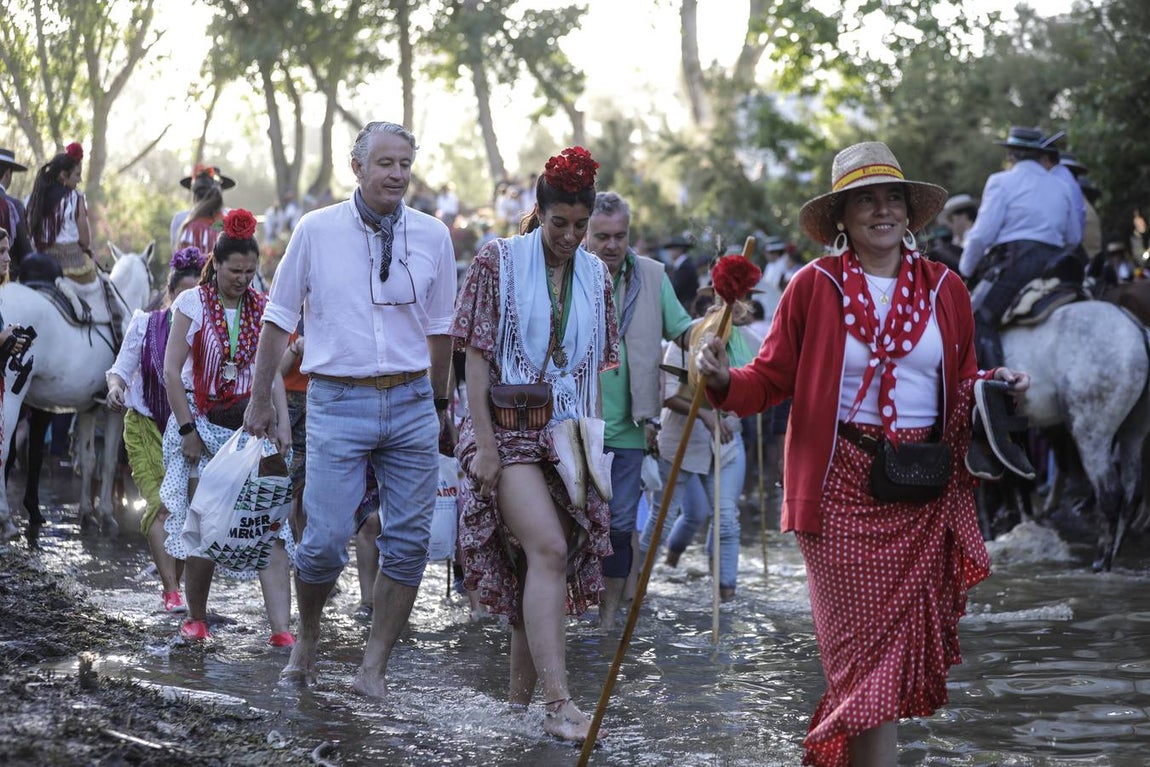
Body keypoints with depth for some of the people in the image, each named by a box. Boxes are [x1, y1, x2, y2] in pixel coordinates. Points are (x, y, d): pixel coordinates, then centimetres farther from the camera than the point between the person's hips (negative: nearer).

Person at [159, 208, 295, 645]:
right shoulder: (192, 305, -2)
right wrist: (187, 429, -10)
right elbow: (171, 372, -5)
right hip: (202, 424, -2)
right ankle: (196, 618, 19)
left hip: (251, 425, 2)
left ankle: (281, 629, -17)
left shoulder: (261, 309, 7)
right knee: (203, 524, -1)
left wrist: (282, 425, -4)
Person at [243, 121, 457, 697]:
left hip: (410, 403, 3)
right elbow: (279, 319, 7)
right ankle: (307, 636, 21)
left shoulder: (432, 236, 5)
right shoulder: (316, 230, 0)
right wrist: (260, 400, 8)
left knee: (408, 541, -1)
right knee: (326, 540, -7)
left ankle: (374, 667, 10)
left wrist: (438, 403, 20)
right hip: (337, 403, -2)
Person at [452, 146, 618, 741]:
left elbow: (596, 365, 15)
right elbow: (476, 357, -6)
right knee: (548, 548, -21)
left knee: (541, 564, 6)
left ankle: (521, 698, 18)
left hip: (567, 434, 5)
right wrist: (484, 441, -13)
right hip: (509, 429, -5)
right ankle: (558, 703, -25)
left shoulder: (594, 275, 11)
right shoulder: (498, 262, -3)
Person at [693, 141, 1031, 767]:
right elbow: (771, 378, -3)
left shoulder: (943, 288, 8)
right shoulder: (816, 285, -1)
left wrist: (995, 386, -5)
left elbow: (962, 381, 16)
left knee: (909, 636, 8)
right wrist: (724, 382, -23)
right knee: (868, 640, -5)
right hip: (843, 487, -4)